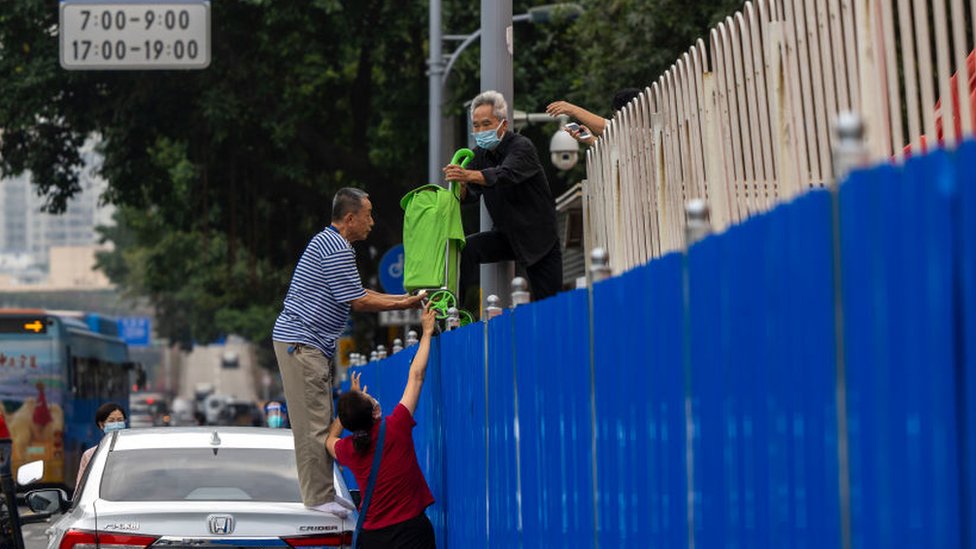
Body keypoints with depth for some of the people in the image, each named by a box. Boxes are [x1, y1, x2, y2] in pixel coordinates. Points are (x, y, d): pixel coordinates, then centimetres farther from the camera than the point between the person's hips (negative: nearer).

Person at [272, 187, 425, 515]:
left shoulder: (330, 243, 19)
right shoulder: (336, 249, -16)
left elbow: (357, 293, 23)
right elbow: (359, 302, -14)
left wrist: (405, 299, 18)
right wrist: (404, 304, -4)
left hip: (314, 346, 11)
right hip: (301, 343, -11)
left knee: (320, 423, 12)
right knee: (313, 424, -9)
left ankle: (321, 496, 16)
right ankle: (318, 498, -8)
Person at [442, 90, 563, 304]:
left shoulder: (522, 147, -19)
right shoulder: (480, 154, 2)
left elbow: (506, 175, -40)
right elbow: (471, 193, -7)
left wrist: (469, 175, -58)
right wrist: (461, 189, -32)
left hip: (538, 238, -5)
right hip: (505, 234, 5)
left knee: (546, 305, -8)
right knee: (466, 248, -20)